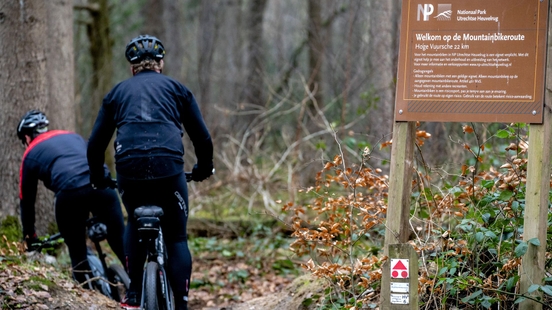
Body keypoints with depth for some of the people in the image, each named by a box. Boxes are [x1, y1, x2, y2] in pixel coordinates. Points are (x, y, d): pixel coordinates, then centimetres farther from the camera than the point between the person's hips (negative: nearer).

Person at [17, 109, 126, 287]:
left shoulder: (31, 153, 24)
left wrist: (29, 237, 41)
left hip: (70, 193, -3)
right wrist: (98, 215, 52)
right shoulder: (72, 136, 35)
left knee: (77, 251, 12)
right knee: (121, 241, 10)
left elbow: (26, 200, 28)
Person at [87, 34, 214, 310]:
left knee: (135, 223, 28)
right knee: (176, 238, 10)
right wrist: (204, 169, 35)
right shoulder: (176, 89, 20)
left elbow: (96, 143, 22)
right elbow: (202, 137, 18)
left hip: (129, 166, 2)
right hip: (169, 166, -2)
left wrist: (97, 179, 37)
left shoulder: (118, 92, 23)